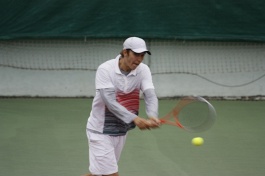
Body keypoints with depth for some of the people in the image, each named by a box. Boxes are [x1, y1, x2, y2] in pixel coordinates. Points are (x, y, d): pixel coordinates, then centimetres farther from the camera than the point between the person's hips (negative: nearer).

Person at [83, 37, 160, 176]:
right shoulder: (105, 69, -20)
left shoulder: (143, 70, -6)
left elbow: (150, 96, -18)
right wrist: (134, 119, -42)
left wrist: (153, 116, -40)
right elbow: (110, 102, -30)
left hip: (121, 131, 6)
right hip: (101, 131, -6)